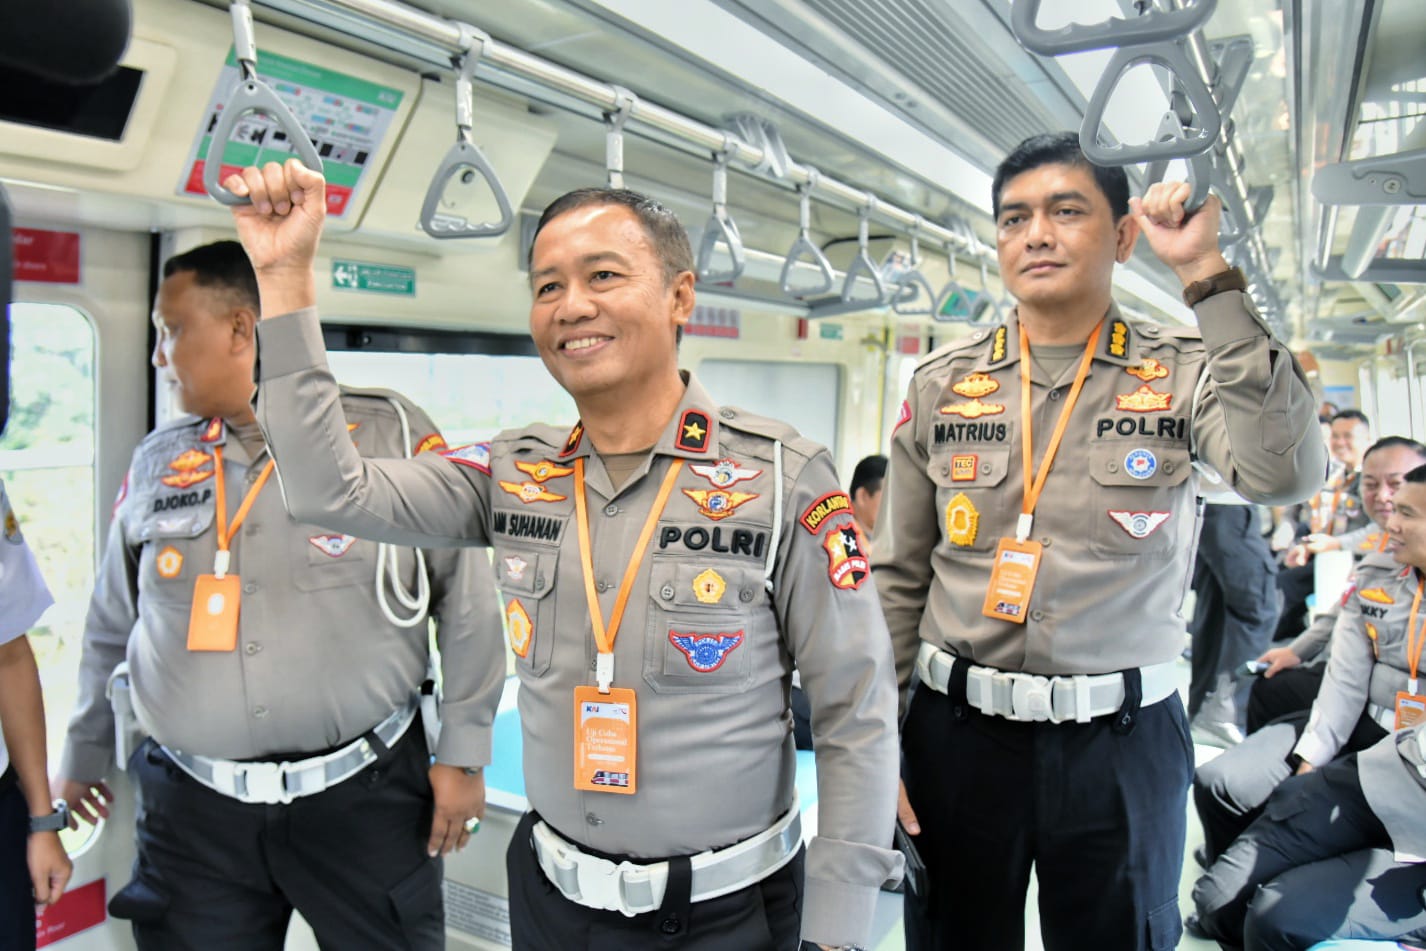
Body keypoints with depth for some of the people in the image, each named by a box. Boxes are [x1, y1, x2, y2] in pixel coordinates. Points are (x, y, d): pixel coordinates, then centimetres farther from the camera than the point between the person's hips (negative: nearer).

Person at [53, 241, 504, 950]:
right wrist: (84, 754, 27)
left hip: (365, 793, -3)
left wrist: (463, 754, -4)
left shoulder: (392, 434, -7)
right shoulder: (155, 462, 7)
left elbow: (466, 595, -4)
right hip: (194, 811, 4)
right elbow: (111, 626, 19)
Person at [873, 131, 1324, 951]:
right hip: (956, 731, 1)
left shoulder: (1181, 373, -2)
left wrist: (1209, 279, -20)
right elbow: (898, 580, 4)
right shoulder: (942, 384, 2)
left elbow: (1286, 474, -23)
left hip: (1123, 738, -1)